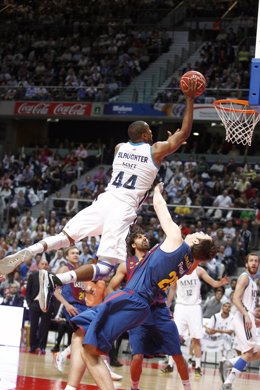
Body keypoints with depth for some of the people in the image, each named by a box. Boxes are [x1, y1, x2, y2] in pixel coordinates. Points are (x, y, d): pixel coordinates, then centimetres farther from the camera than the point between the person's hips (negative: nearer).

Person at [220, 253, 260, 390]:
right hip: (243, 318, -10)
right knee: (249, 352, -17)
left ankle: (230, 363, 9)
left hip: (248, 319, 10)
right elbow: (236, 298, -18)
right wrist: (246, 315, -27)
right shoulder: (244, 277, -6)